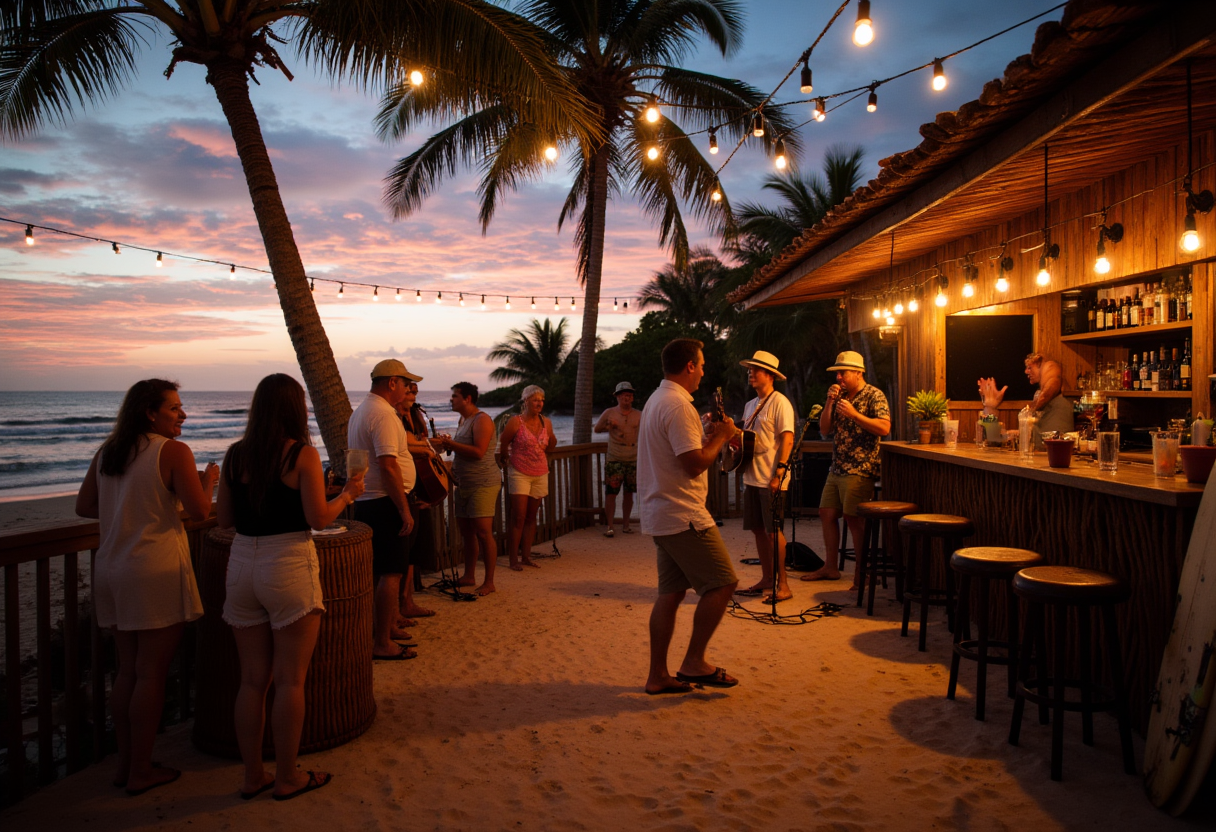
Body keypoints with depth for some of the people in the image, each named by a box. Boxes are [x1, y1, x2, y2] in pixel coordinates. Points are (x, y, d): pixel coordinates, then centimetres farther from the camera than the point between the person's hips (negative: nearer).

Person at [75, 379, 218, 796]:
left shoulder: (106, 453, 9)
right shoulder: (174, 452, -12)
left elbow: (84, 507, 14)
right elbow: (199, 511, -15)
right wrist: (209, 479, 3)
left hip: (111, 570, 7)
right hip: (156, 572, -7)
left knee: (128, 670, 16)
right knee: (151, 672, 3)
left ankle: (125, 762, 25)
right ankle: (140, 771, 11)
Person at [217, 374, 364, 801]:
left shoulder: (235, 455, 4)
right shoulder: (302, 454, -10)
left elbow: (225, 519, 9)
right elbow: (318, 518, -12)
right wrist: (347, 494, 5)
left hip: (242, 566, 5)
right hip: (288, 565, -5)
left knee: (252, 680, 14)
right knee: (290, 680, 7)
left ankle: (253, 775, 24)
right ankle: (286, 777, 17)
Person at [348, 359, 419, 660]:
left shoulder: (360, 411, 15)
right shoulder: (384, 414, -18)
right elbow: (388, 466, -24)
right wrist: (404, 510, -22)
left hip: (365, 501, 11)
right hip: (385, 502, -11)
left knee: (377, 570, 19)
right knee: (391, 573, -5)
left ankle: (382, 627, 31)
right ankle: (382, 643, 0)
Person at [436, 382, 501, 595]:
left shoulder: (482, 420, -13)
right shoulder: (463, 420, 17)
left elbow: (478, 452, -23)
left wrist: (451, 444, -18)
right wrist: (448, 445, 8)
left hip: (482, 484, -10)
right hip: (463, 485, 10)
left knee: (483, 532, -9)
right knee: (466, 531, 12)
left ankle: (489, 582, -2)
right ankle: (469, 576, 23)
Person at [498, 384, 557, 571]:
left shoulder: (546, 423, 4)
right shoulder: (515, 422, -12)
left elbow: (550, 445, 19)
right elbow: (503, 444, -1)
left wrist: (552, 441, -3)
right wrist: (509, 460, 14)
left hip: (540, 474, 5)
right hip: (519, 473, -5)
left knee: (531, 517, 9)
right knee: (518, 517, -7)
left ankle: (525, 556, 17)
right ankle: (513, 559, 0)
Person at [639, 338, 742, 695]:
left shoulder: (656, 400, 17)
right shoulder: (677, 405, -17)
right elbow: (695, 464, -22)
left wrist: (706, 435, 15)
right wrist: (720, 438, -7)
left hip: (659, 515, 10)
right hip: (682, 515, -10)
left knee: (671, 592, 12)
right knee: (723, 583, -2)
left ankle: (657, 675, 16)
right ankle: (694, 663, 5)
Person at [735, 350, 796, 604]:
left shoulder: (779, 402, -9)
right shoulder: (750, 405, 17)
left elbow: (787, 440, -15)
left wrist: (779, 473, -22)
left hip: (771, 479, -8)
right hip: (752, 477, 8)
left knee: (774, 530, -5)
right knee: (758, 529, 12)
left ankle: (783, 585, 3)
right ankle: (766, 578, 24)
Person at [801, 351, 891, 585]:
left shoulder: (874, 395, -7)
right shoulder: (840, 396, 15)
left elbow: (884, 427, -19)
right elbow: (824, 429, 11)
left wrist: (854, 414, -23)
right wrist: (829, 402, -2)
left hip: (860, 470, -8)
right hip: (837, 468, 8)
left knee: (854, 518, -6)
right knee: (827, 513, 10)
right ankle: (831, 567, 20)